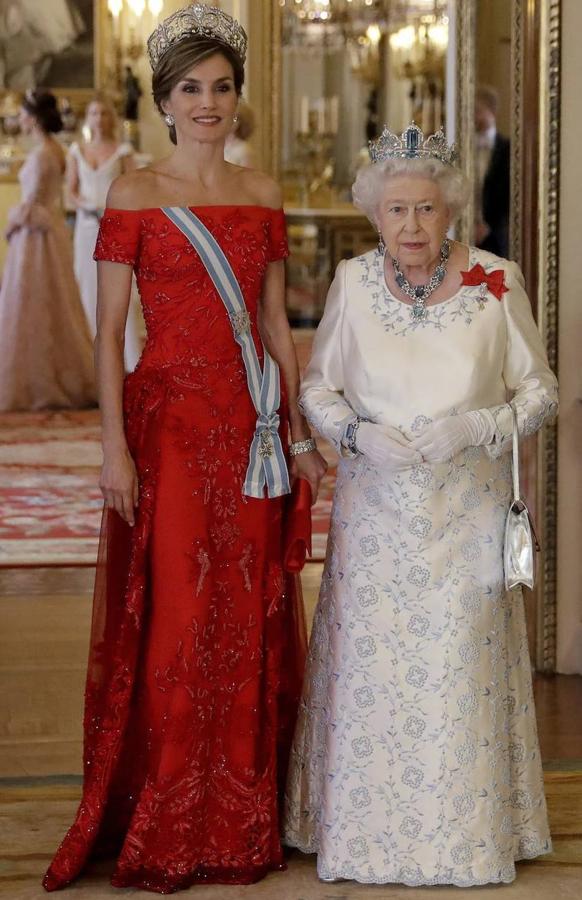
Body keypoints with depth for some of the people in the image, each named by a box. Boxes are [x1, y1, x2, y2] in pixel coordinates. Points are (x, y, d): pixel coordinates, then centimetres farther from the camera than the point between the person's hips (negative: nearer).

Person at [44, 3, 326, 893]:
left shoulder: (261, 193, 11)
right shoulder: (135, 195, -2)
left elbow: (276, 320, 13)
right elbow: (108, 329, -5)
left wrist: (299, 433, 9)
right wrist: (115, 445, -12)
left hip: (251, 426, 4)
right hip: (169, 422, -4)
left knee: (250, 620, 7)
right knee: (173, 619, -2)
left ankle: (241, 823, 19)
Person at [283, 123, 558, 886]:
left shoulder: (496, 282, -4)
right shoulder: (353, 283, 0)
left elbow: (540, 391, 2)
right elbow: (317, 387, 8)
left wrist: (474, 427, -15)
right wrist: (359, 433, -11)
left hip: (467, 510, -1)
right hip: (376, 509, 1)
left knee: (462, 667, 0)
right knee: (371, 663, 1)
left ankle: (469, 835, 15)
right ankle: (367, 830, 15)